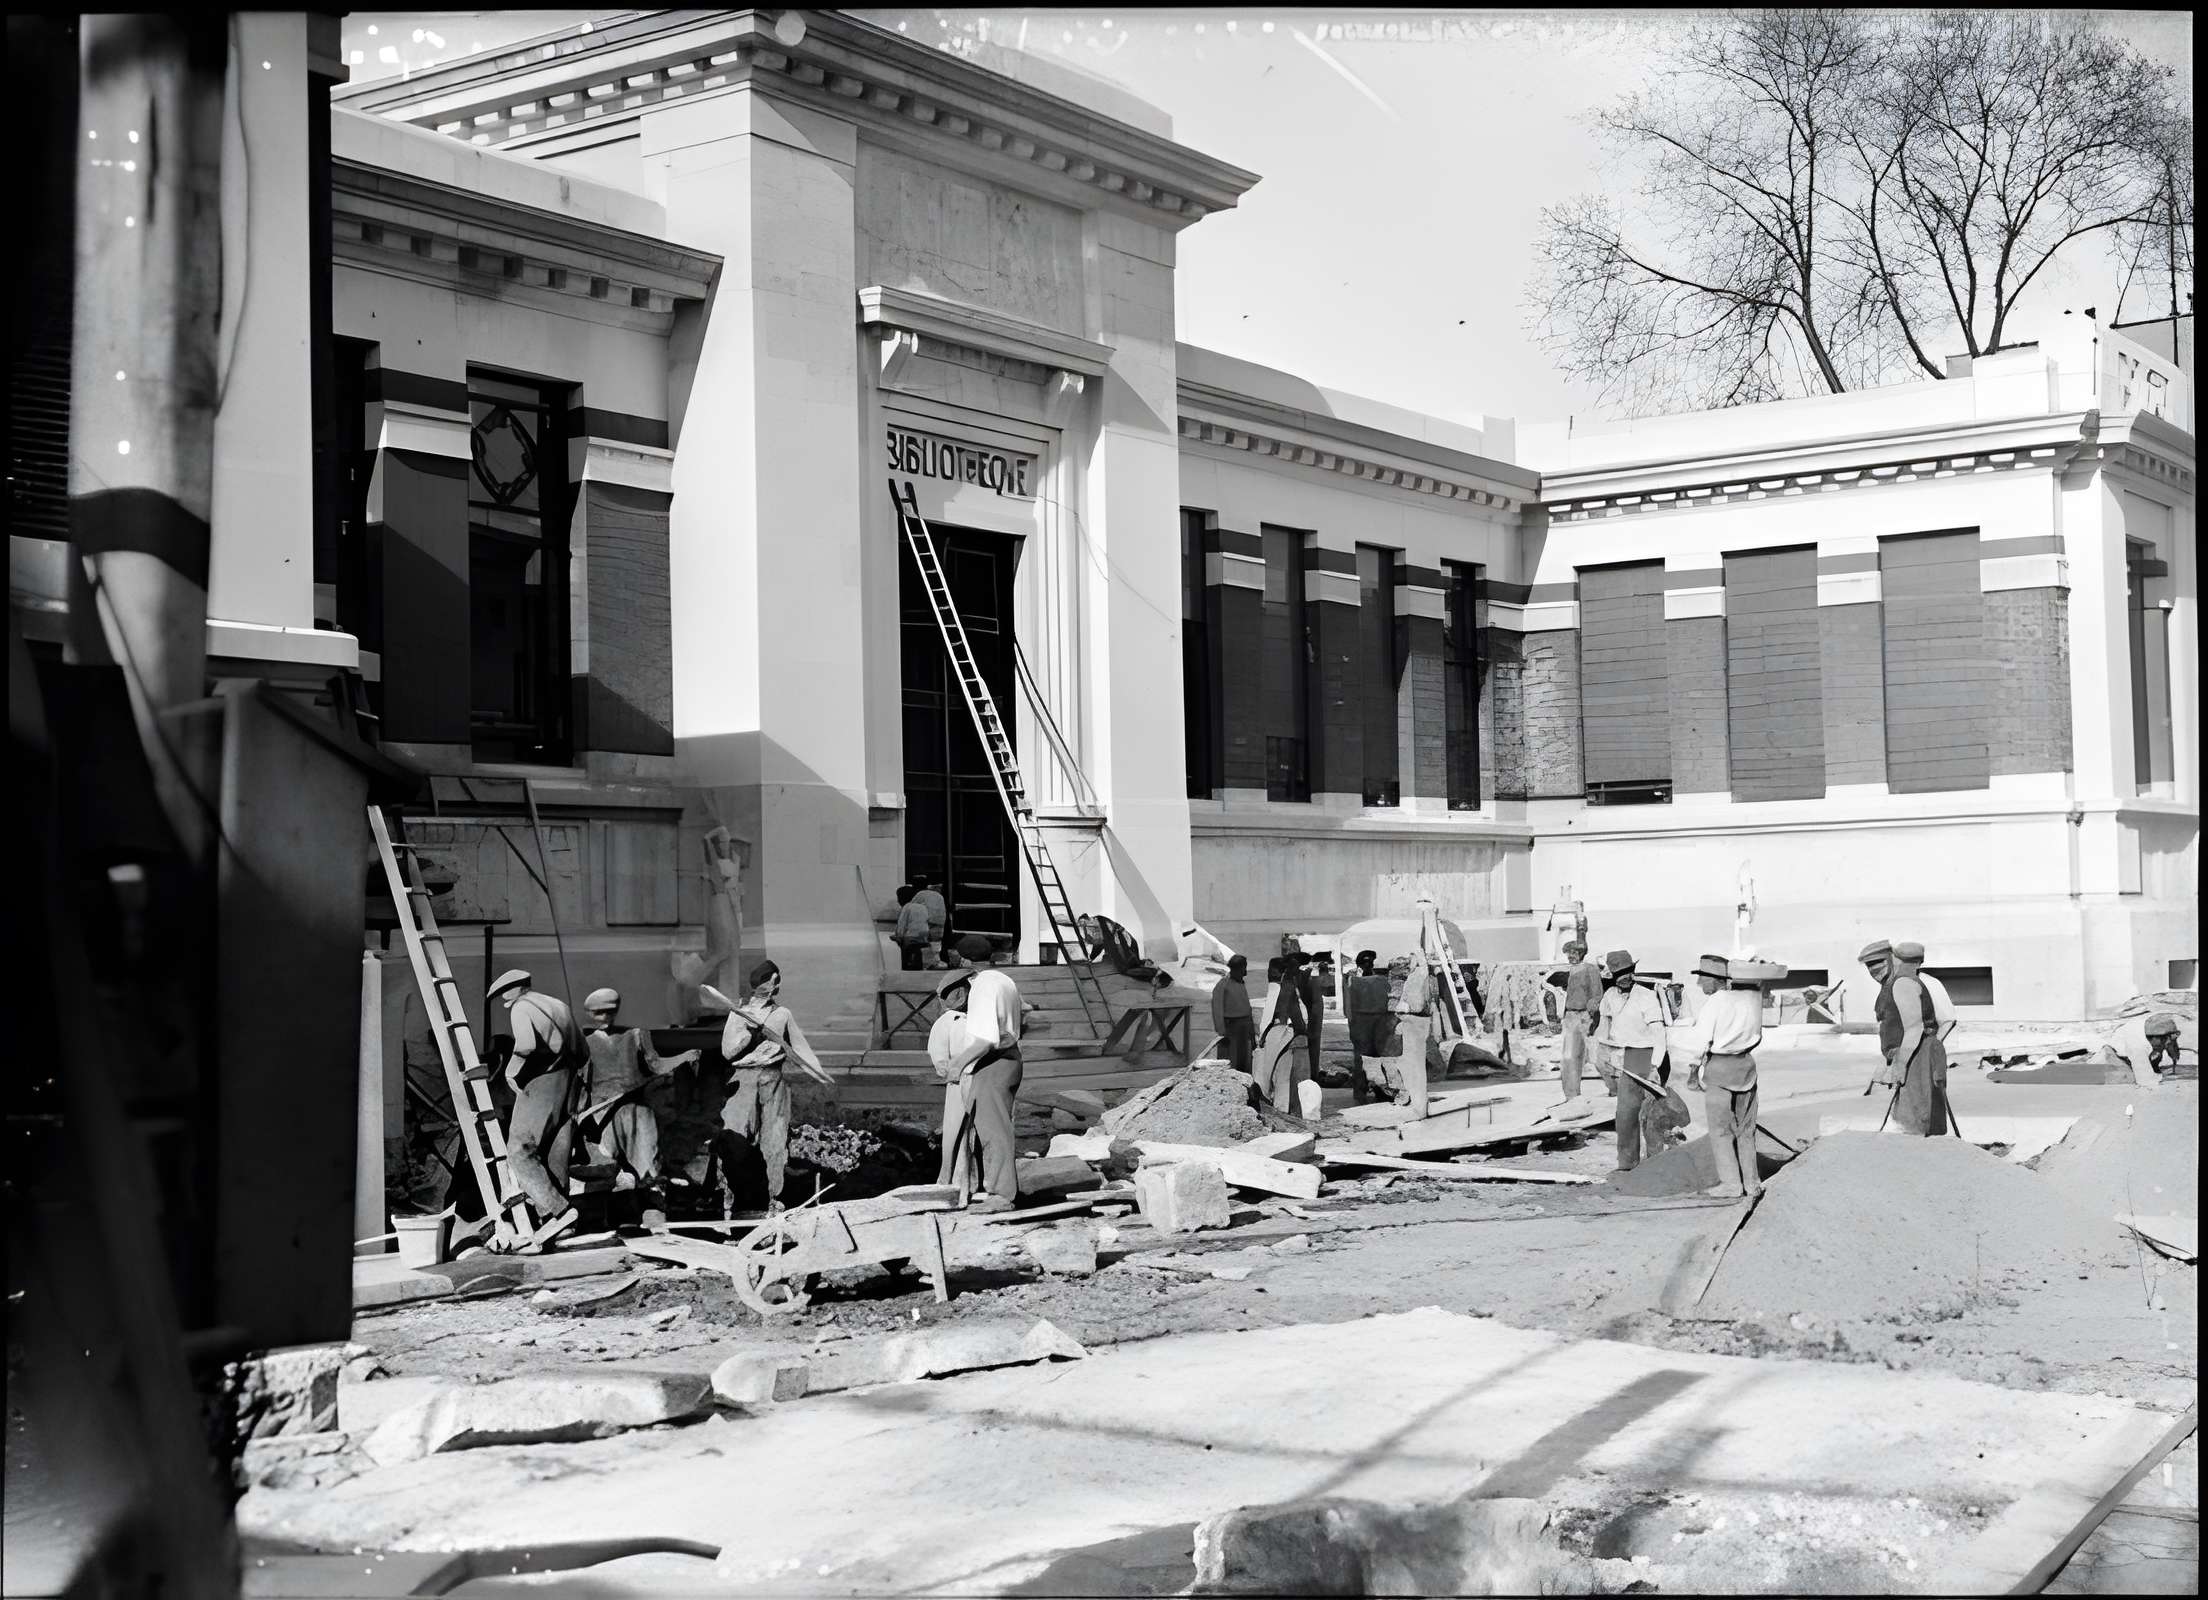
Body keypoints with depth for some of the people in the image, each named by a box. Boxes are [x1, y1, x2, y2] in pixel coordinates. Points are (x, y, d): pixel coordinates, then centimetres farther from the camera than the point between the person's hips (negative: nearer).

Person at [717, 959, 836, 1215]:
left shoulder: (783, 1014, 15)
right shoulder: (739, 1013, 10)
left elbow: (799, 1048, 14)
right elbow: (727, 1051, 2)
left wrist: (821, 1074, 4)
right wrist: (751, 1033, -12)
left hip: (774, 1080, 2)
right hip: (744, 1079, -1)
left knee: (775, 1141, -2)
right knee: (732, 1135, -13)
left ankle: (775, 1199, 4)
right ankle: (727, 1192, -3)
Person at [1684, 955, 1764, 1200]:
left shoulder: (1712, 1004, -13)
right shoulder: (1751, 998, 1)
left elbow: (1702, 1042, -13)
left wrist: (1693, 1071, -5)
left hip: (1718, 1067, -6)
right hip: (1746, 1064, 6)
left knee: (1721, 1129, 2)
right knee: (1745, 1128, 14)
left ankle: (1730, 1184, 0)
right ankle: (1752, 1182, 16)